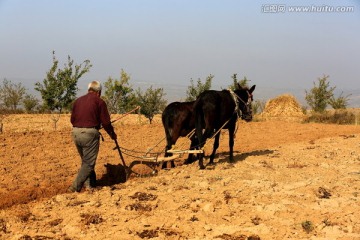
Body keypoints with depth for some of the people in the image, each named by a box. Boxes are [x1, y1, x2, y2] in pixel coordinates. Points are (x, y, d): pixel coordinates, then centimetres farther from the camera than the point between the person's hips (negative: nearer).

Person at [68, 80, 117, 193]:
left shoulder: (78, 100, 13)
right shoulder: (99, 102, -2)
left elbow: (72, 119, 15)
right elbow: (105, 122, -2)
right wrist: (112, 134, 14)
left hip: (76, 133, 6)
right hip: (90, 133, -6)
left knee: (85, 160, 20)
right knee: (89, 163, 0)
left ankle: (89, 184, 18)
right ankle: (75, 186, -7)